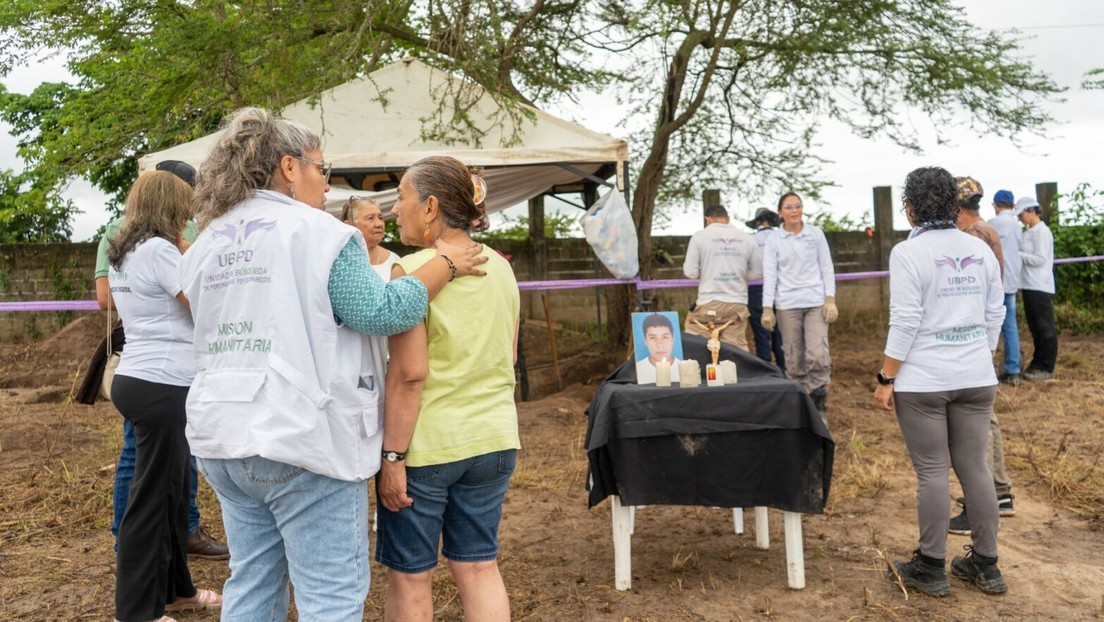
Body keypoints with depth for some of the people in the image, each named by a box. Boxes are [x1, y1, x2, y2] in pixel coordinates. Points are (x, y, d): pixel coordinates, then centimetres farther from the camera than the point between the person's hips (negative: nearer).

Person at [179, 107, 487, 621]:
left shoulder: (205, 245, 14)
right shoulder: (316, 231, -9)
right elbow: (381, 312, -12)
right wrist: (446, 265, -2)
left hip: (224, 435, 8)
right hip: (304, 438, -8)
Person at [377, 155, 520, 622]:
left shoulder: (411, 270, -14)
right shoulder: (500, 268, 6)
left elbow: (410, 374, -19)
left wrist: (393, 456, -14)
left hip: (426, 444, -6)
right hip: (493, 440, 6)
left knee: (410, 575, 10)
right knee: (479, 566, 16)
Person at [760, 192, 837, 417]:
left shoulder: (816, 234, 5)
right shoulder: (773, 241, 4)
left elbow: (827, 268, 6)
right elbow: (769, 275, 0)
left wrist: (830, 300, -3)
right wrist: (767, 309, -7)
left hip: (816, 302, 0)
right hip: (787, 305, 0)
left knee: (818, 355, -12)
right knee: (794, 360, 3)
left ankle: (819, 407, 4)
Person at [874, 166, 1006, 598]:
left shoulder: (909, 252, -11)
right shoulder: (981, 249, 6)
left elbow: (905, 322, -15)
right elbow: (995, 314, 9)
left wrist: (886, 378, -9)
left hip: (923, 380, -5)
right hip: (976, 378, 5)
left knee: (932, 472, 2)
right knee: (975, 468, 12)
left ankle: (931, 569, 13)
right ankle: (986, 565, 22)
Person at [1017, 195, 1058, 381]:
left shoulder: (1041, 231, -12)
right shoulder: (1029, 232, 14)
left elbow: (1039, 259, -18)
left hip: (1040, 287, -9)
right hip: (1030, 286, 9)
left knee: (1045, 327, -2)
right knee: (1035, 327, 14)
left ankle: (1046, 368, 4)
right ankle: (1038, 363, 23)